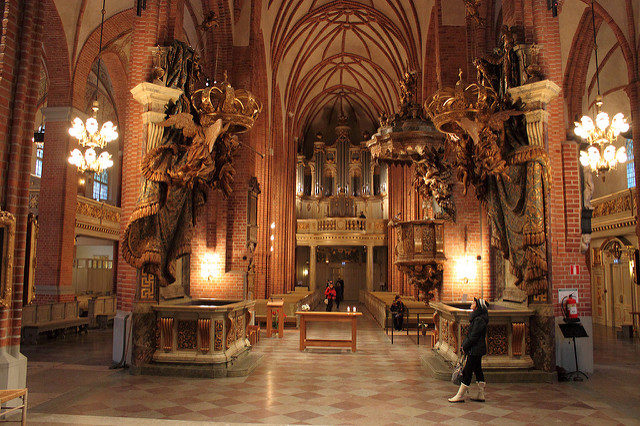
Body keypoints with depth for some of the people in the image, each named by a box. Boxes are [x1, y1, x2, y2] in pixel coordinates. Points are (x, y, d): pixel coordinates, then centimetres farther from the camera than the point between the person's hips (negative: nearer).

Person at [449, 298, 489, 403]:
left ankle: (460, 396, 4)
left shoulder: (479, 320, -20)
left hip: (475, 350, -10)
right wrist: (465, 344, 10)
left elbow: (473, 337, -21)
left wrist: (465, 346, -12)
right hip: (477, 350, 10)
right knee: (478, 371, 15)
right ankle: (480, 395, 23)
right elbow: (471, 334, 17)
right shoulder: (477, 318, 11)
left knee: (467, 372, -3)